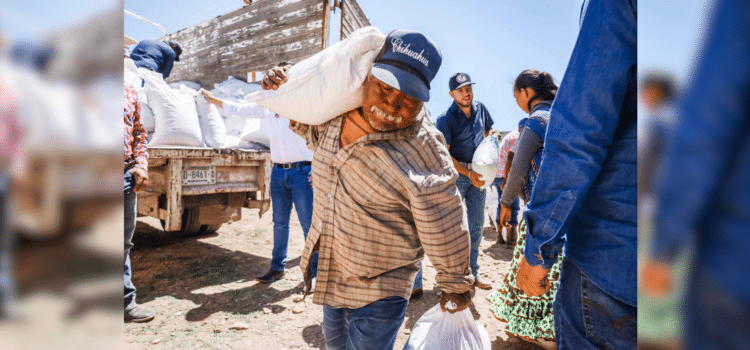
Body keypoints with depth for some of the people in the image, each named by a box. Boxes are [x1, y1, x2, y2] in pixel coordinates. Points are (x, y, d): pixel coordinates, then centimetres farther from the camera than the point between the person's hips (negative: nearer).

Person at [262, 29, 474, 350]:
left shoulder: (423, 154, -28)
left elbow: (444, 233, -17)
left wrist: (455, 286, -4)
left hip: (380, 289, -6)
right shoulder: (337, 110, -10)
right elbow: (315, 133, 16)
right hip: (329, 271, 7)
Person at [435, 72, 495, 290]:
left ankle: (472, 274, 22)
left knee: (476, 225, 9)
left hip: (478, 172, 6)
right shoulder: (446, 119, -12)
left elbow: (488, 132, 23)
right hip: (456, 174, -5)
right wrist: (468, 173, -21)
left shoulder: (480, 108, 5)